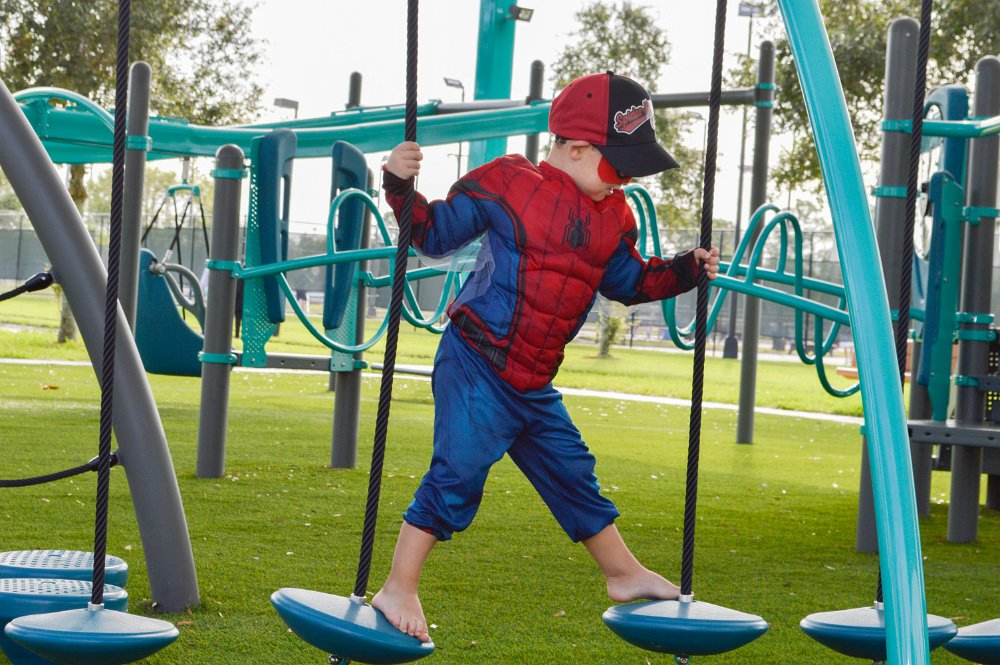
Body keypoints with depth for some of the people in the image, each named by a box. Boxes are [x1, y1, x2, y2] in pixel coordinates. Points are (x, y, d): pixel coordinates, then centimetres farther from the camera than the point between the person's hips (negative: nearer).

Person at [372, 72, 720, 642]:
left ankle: (624, 573, 33)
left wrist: (686, 271, 13)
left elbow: (629, 281, 24)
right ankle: (399, 589, -5)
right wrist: (401, 187, -17)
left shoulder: (612, 217, 10)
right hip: (477, 365, -7)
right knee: (459, 471, -13)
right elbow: (436, 233, -3)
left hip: (534, 384, 7)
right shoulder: (506, 186, -10)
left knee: (571, 472, 18)